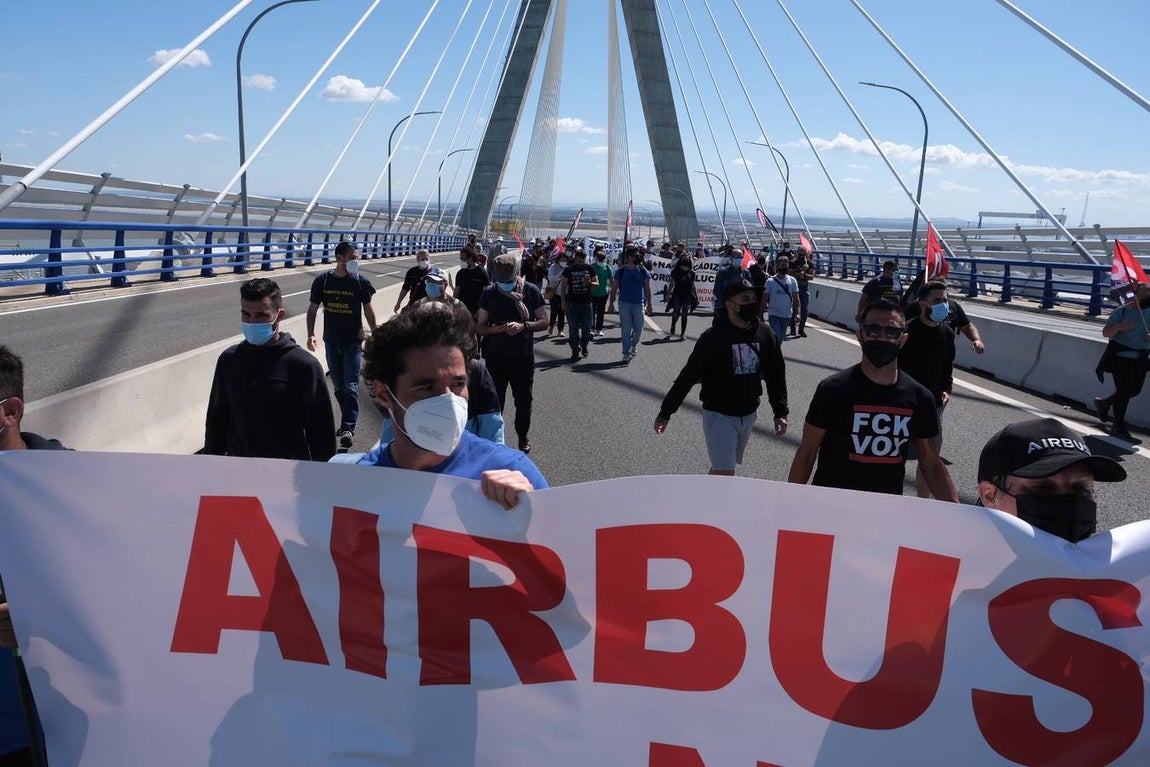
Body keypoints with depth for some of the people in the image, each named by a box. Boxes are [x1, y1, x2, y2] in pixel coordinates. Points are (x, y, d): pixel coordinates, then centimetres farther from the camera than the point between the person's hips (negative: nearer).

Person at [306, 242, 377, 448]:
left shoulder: (360, 282, -5)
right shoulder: (322, 281, -1)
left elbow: (368, 309, 5)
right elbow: (313, 309, 6)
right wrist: (311, 334, -6)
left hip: (353, 341, -3)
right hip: (331, 342, 3)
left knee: (351, 386, -10)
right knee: (338, 387, 12)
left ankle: (347, 429, -12)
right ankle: (348, 422, 27)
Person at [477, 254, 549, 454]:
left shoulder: (531, 291, -5)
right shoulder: (489, 294, 0)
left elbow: (544, 322, -2)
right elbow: (480, 326, 4)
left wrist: (523, 326, -20)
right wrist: (493, 329, -19)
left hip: (523, 358, -1)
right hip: (496, 358, 1)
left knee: (523, 403, 12)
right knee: (494, 402, 3)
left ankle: (523, 437, 33)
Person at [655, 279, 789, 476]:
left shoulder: (765, 334, -2)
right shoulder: (713, 336, -17)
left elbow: (776, 375, 9)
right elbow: (688, 376, -12)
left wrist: (780, 412, 5)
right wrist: (665, 412, -9)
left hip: (749, 415, 5)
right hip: (719, 415, -5)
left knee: (721, 469, 18)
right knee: (725, 474, -8)